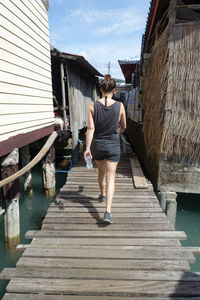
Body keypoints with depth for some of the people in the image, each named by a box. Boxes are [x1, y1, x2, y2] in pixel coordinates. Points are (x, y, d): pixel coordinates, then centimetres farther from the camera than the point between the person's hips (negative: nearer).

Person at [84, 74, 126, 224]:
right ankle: (108, 211, -8)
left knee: (101, 172, 25)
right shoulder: (120, 106, -7)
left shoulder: (93, 106, -7)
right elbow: (123, 127, 5)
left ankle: (103, 194, 48)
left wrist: (88, 147, -11)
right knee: (110, 177, 1)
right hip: (113, 145, -2)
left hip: (97, 144, 2)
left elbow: (91, 128, -13)